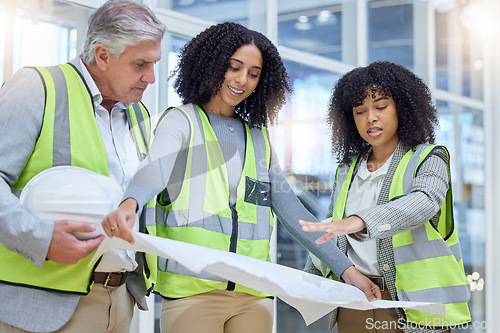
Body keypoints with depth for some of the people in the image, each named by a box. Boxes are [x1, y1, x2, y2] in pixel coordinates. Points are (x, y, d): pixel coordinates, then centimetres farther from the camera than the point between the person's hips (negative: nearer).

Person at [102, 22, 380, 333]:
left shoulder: (259, 137, 19)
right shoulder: (182, 120, 5)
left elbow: (290, 209, 17)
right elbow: (156, 166, -16)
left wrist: (346, 268, 10)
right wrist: (130, 204, -39)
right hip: (193, 291, -4)